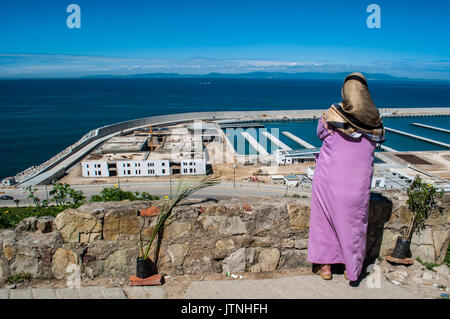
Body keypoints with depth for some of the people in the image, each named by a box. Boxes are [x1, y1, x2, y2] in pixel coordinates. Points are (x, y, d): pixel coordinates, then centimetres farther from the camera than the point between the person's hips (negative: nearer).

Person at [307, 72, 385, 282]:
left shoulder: (332, 114, -11)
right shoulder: (374, 120, -3)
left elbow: (321, 134, 6)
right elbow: (380, 139, 12)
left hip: (330, 177, -2)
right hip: (358, 180, 3)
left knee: (325, 218, 15)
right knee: (353, 220, 17)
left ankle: (324, 265, 24)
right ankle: (351, 269, 30)